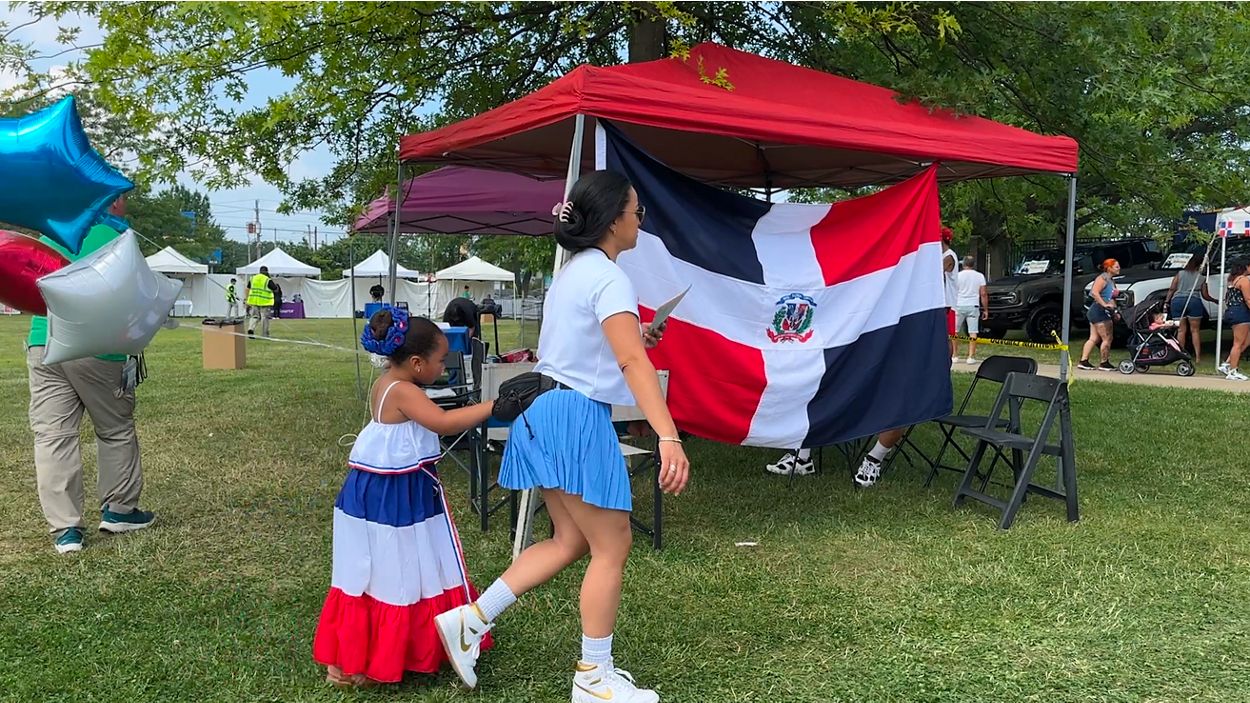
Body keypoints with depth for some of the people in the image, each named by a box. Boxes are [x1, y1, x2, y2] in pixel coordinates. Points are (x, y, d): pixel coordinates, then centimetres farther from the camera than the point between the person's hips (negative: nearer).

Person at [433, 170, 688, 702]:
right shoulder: (608, 278, -15)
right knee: (612, 547, 3)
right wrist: (668, 437, -36)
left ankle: (469, 620, 16)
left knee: (571, 542, 16)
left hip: (545, 408, 10)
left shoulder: (572, 272, 15)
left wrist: (627, 335, 40)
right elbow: (633, 363, -28)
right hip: (577, 416, -10)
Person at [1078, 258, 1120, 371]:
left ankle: (1083, 361, 6)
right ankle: (1104, 363, 3)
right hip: (1099, 311, -10)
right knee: (1107, 338, -5)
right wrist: (1104, 304, -29)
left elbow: (1111, 298, 24)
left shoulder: (1111, 280, 19)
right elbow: (1094, 292, -24)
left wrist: (1114, 312, 17)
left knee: (1094, 338, 7)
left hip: (1105, 312, 10)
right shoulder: (1103, 278, -11)